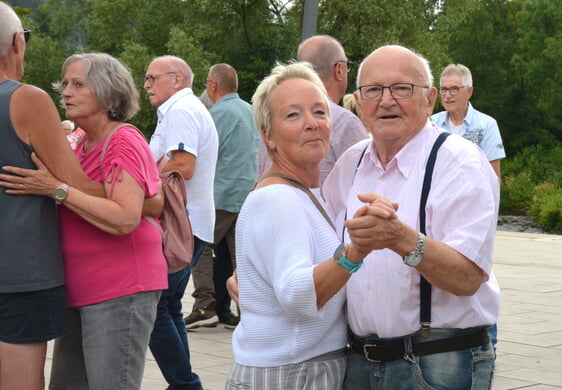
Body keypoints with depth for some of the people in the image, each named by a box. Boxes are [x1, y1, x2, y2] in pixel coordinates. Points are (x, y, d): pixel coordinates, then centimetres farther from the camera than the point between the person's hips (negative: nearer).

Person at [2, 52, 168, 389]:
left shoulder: (124, 141, -12)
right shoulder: (82, 146, 15)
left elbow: (125, 219, -24)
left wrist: (57, 189, -23)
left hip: (120, 292, -9)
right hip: (80, 291, 9)